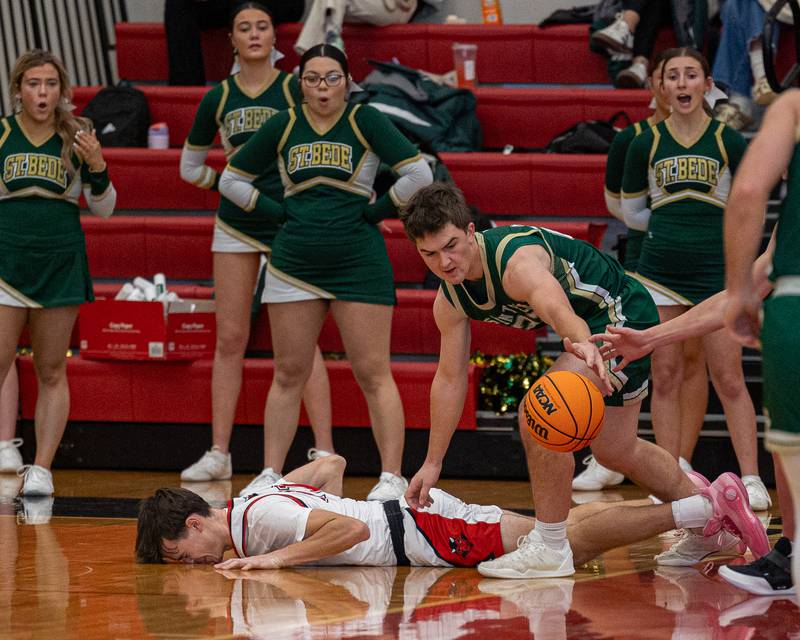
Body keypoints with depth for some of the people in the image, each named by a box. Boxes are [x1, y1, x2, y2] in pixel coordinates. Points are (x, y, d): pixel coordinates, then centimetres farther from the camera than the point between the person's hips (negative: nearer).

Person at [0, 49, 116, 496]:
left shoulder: (77, 137, 3)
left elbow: (104, 208, 6)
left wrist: (98, 169, -9)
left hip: (61, 265, 1)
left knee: (52, 372, 3)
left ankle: (42, 469, 6)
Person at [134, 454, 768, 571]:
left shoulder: (260, 519, -18)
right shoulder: (252, 503, 11)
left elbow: (352, 527, -28)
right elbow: (332, 462, 22)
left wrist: (281, 556, -27)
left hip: (422, 533, -9)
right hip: (409, 518, 9)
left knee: (570, 540, -9)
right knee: (564, 531, 11)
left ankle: (704, 506, -7)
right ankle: (695, 500, 16)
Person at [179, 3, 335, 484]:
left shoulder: (295, 89, -3)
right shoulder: (218, 99, 8)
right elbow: (190, 167, 20)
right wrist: (227, 179, 9)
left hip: (291, 224, -4)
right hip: (236, 226, 4)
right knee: (230, 339, 5)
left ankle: (325, 453, -7)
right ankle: (219, 454, 9)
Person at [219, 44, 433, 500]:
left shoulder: (365, 121, -2)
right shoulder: (283, 126, 7)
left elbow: (420, 174, -8)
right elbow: (232, 180, 16)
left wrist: (378, 210, -6)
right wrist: (276, 211, 5)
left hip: (360, 263, -3)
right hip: (295, 262, 4)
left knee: (373, 374, -6)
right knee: (289, 375, 7)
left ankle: (393, 478, -5)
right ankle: (270, 475, 12)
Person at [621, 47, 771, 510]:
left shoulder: (731, 143, -1)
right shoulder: (646, 146, 4)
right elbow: (634, 213, 14)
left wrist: (711, 224, 5)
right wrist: (671, 223, 8)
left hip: (716, 272, -2)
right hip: (660, 271, 2)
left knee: (729, 378, -4)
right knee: (666, 377, 3)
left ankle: (751, 478, -1)